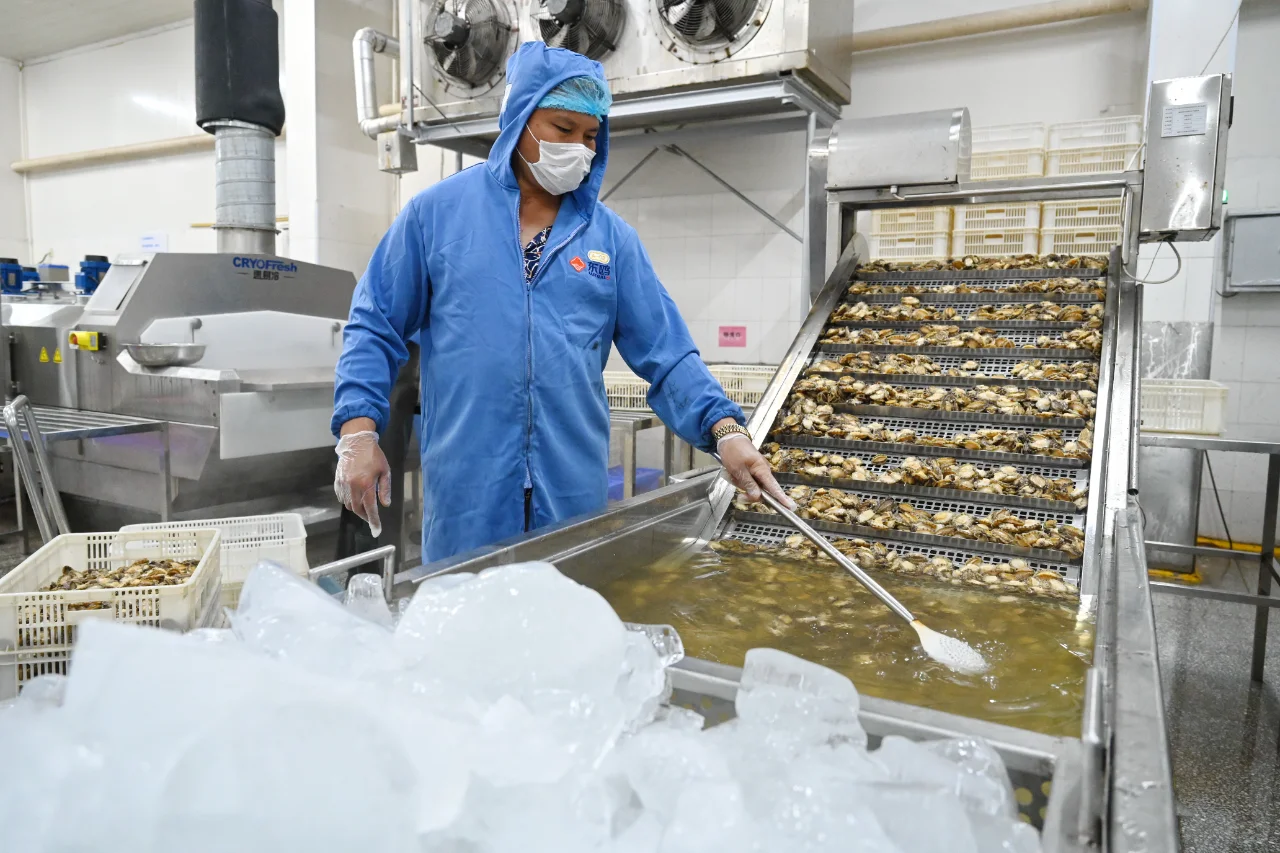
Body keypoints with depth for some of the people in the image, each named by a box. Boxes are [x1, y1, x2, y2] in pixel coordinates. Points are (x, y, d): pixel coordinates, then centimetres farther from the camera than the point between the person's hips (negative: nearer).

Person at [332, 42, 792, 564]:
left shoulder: (611, 237, 5)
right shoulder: (436, 212, 2)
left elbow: (664, 352, 2)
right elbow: (375, 327, 5)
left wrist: (726, 430, -10)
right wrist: (358, 431, -6)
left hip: (575, 489, 2)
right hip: (467, 491, -1)